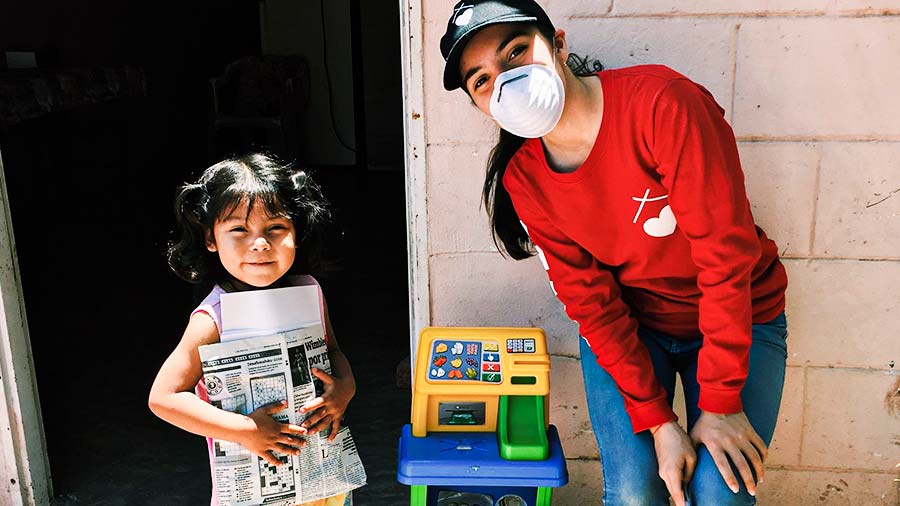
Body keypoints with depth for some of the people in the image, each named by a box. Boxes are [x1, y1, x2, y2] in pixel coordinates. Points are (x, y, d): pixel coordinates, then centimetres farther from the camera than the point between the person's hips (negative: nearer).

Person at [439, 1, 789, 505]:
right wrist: (659, 423, -16)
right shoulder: (523, 180, -13)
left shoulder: (661, 101, -27)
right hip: (626, 327, 2)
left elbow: (725, 253, -25)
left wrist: (719, 405, -20)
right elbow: (591, 304, -10)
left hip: (740, 317, -2)